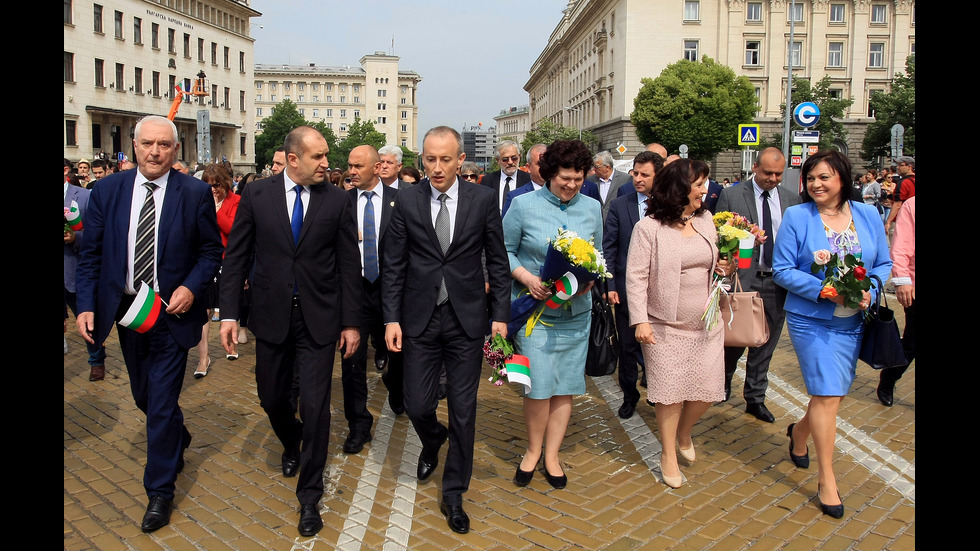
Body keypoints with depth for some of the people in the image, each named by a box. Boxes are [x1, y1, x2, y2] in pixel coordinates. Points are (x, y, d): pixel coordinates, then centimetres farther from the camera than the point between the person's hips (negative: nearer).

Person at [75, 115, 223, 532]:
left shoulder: (195, 193, -8)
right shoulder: (107, 190, -1)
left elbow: (211, 250, -2)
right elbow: (90, 253, 3)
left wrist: (191, 287, -17)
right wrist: (86, 305, -6)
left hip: (171, 310, -4)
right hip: (124, 308, 4)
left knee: (162, 401, -1)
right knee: (144, 395, 20)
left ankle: (159, 490, 16)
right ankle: (178, 439, 50)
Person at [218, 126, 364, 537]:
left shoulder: (337, 200, -3)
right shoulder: (257, 194, -1)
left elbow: (349, 265, -1)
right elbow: (236, 257, 1)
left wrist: (351, 322, -2)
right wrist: (229, 313, -5)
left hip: (319, 319, -1)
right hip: (271, 317, 2)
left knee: (315, 406, -1)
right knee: (271, 398, 15)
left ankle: (309, 494, 17)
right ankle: (292, 445, 49)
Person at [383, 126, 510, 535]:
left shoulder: (483, 199, -2)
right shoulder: (407, 200, -1)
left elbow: (497, 260, 2)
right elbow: (394, 265, 1)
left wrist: (500, 315, -3)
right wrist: (391, 319, -4)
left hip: (467, 319, 0)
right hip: (420, 320, 1)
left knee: (463, 412, 6)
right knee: (417, 406, 6)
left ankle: (453, 495, 24)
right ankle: (432, 444, 43)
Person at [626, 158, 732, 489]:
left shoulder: (705, 219, 7)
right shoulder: (649, 227, -11)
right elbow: (636, 276, -12)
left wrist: (723, 268, -1)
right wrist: (640, 320, -18)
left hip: (706, 324, 5)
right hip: (666, 325, -5)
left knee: (707, 391, 7)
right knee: (671, 392, 3)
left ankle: (683, 434, 37)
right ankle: (668, 454, 25)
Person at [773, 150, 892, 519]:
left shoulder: (868, 215, 4)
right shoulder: (796, 217, -7)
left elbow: (884, 264, 8)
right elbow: (782, 270, -9)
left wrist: (869, 291, -12)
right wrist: (824, 290, -21)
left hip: (854, 322, 4)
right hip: (813, 320, -4)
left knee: (834, 392, 15)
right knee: (827, 394, -7)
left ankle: (800, 432, 46)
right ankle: (827, 480, 7)